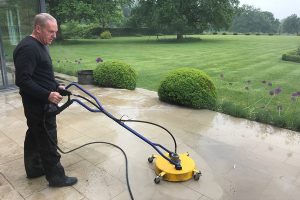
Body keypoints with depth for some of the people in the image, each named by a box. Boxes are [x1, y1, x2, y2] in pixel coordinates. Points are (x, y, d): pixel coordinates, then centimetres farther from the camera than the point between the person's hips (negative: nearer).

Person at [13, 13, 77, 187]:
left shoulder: (40, 45, 12)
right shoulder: (28, 48, -20)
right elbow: (22, 80, -25)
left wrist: (56, 86, 9)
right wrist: (48, 95, -25)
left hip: (38, 103, 10)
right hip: (39, 105, -10)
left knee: (34, 136, 20)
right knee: (48, 141, 0)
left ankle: (34, 169, 37)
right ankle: (56, 177, 14)